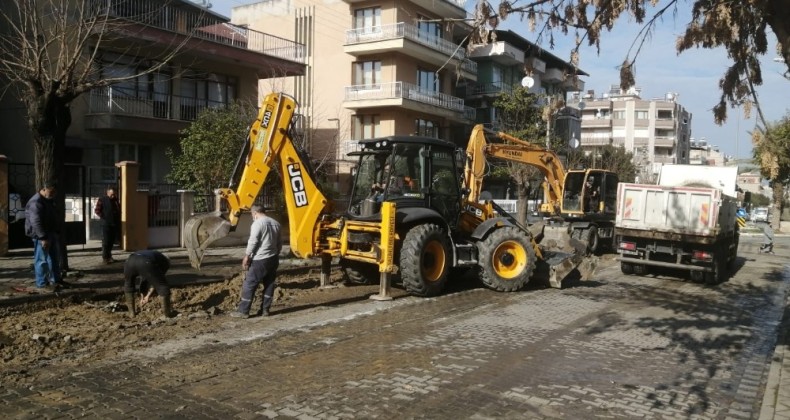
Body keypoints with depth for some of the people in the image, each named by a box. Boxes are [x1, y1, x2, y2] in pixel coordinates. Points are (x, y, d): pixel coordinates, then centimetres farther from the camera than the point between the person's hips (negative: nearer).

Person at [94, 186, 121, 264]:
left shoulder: (116, 200, 11)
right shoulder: (102, 200, -4)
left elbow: (119, 210, 20)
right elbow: (97, 210, -5)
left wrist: (118, 219, 8)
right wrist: (103, 217, -10)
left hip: (115, 224, 5)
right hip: (106, 224, -5)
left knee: (112, 241, 10)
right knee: (106, 241, -3)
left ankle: (109, 256, 20)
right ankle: (105, 257, 1)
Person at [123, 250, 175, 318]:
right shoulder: (165, 261, 31)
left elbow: (143, 277, 45)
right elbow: (157, 281, 25)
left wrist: (142, 296, 47)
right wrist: (148, 295, 31)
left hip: (130, 261, 5)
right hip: (146, 263, -5)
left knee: (128, 286, 32)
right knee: (162, 286, 12)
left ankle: (131, 312, 35)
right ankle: (167, 313, 18)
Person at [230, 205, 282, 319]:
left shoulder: (257, 223, -13)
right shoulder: (275, 223, 12)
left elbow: (252, 242, -18)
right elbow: (279, 243, 17)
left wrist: (246, 257, -11)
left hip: (260, 260, -8)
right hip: (273, 258, 8)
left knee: (249, 285, -1)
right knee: (269, 284, 12)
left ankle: (243, 311, 1)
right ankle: (265, 310, 16)